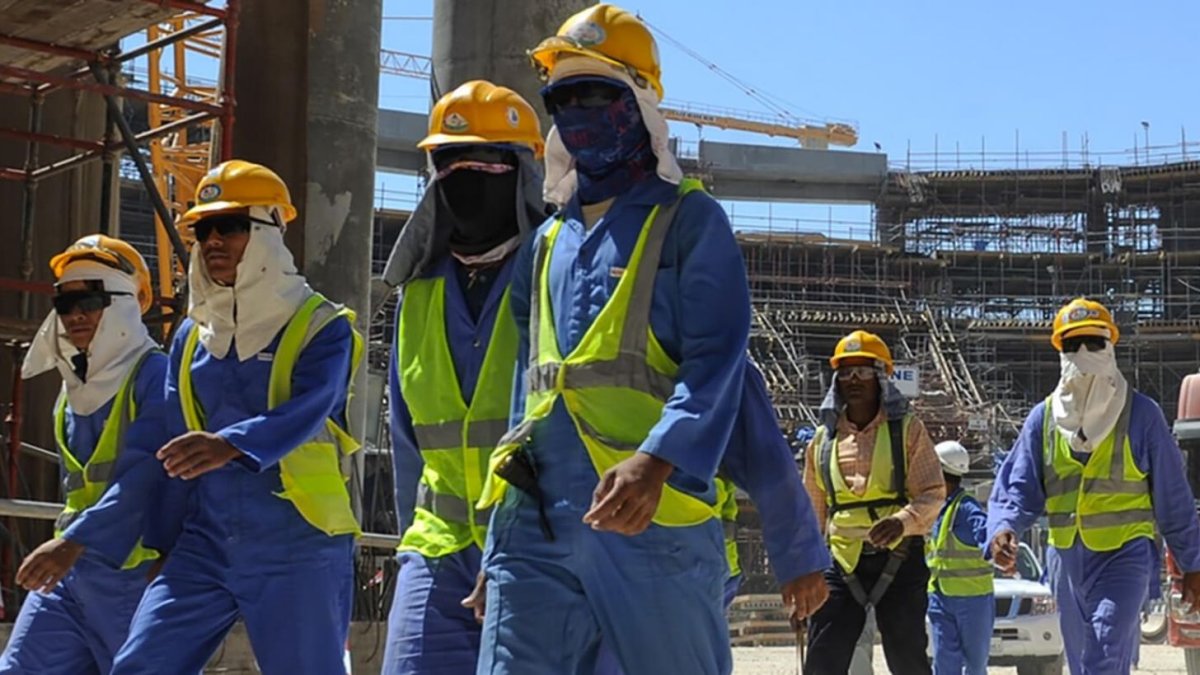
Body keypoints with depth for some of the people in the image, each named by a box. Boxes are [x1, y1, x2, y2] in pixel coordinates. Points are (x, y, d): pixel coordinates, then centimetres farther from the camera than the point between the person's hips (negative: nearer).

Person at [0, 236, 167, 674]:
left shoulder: (155, 376, -9)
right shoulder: (70, 391, 17)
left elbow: (144, 476, -21)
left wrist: (75, 541, -29)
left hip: (136, 572, -7)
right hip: (66, 572, 8)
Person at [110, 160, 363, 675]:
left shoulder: (321, 326, -4)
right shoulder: (191, 335, 13)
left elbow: (306, 413, -22)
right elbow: (175, 445, 18)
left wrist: (232, 446, -40)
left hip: (298, 543, -5)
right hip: (205, 541, 5)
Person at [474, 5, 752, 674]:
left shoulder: (689, 220, 4)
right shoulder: (548, 241, 22)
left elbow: (716, 362, -9)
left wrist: (654, 462, -26)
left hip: (653, 517, -5)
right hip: (536, 518, 5)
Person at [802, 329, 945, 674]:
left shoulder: (907, 429, 2)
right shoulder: (823, 439, 11)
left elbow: (934, 492, -5)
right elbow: (813, 513, 18)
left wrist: (903, 521, -26)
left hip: (898, 560, -3)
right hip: (842, 564, 3)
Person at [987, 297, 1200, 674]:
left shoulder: (1141, 414, -1)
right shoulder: (1044, 418, 6)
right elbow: (1017, 486, 1)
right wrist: (1002, 529, -20)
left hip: (1125, 555, -5)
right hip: (1068, 561, 5)